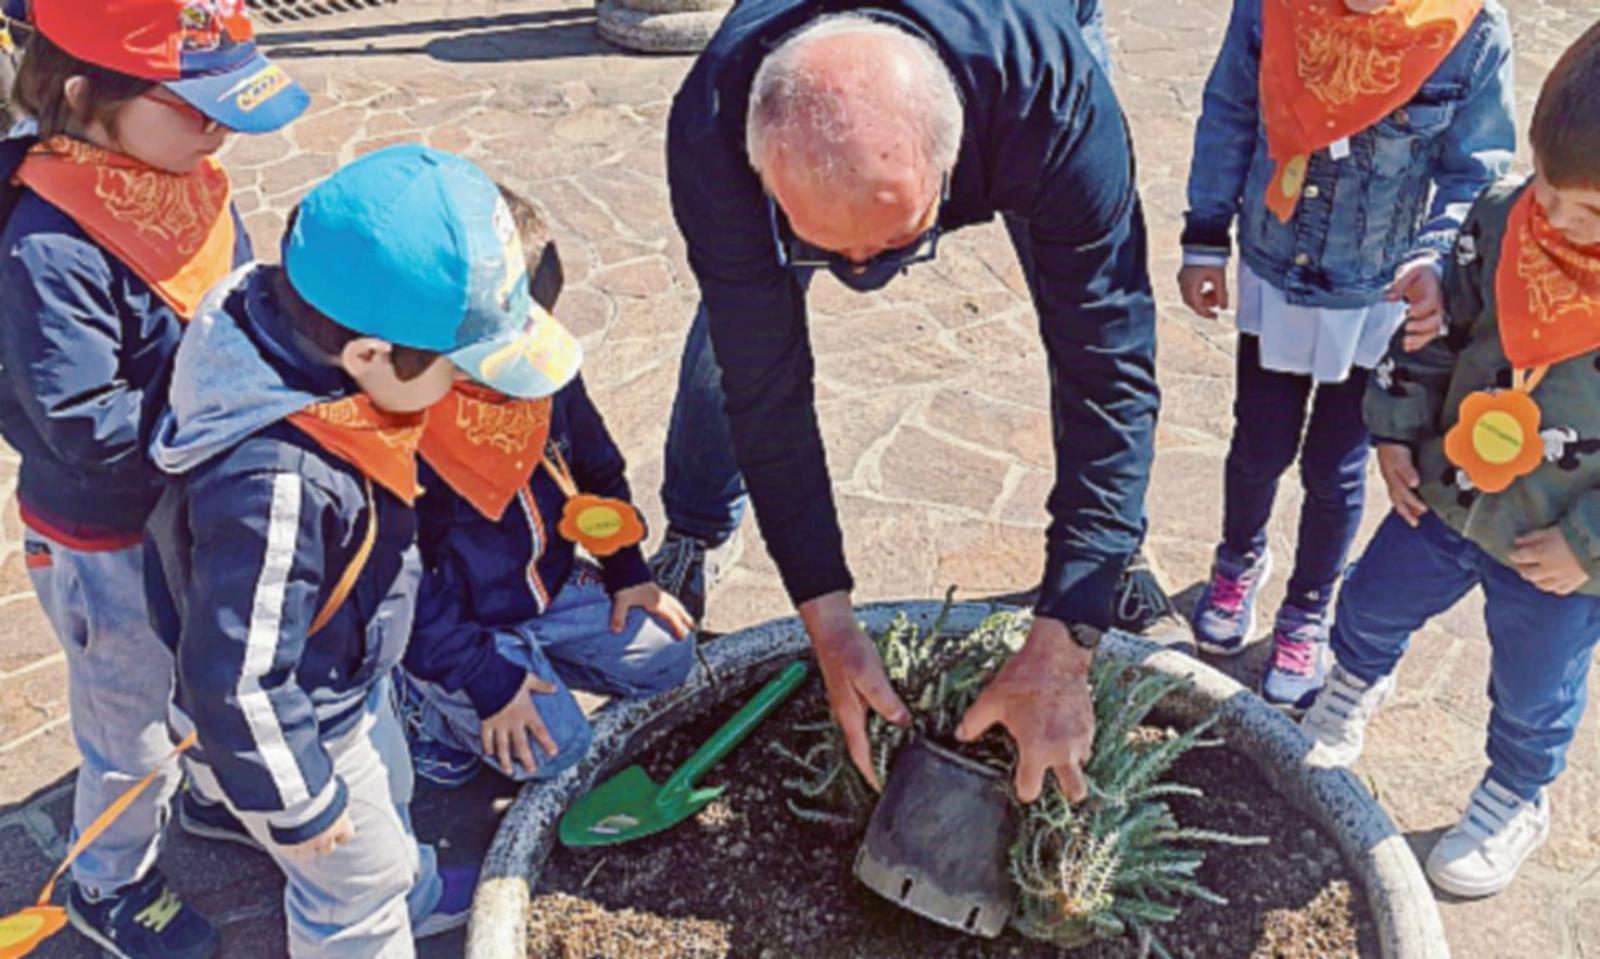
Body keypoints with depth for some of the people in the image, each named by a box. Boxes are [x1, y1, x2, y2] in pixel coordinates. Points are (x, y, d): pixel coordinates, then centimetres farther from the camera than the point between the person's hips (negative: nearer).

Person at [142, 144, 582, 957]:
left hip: (349, 681, 9)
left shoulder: (296, 332, -18)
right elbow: (238, 683, -33)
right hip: (285, 727, -8)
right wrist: (297, 800, -17)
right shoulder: (276, 485, -44)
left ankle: (414, 893, 64)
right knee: (355, 889, 19)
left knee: (387, 796, 35)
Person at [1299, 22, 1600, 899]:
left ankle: (1513, 803, 49)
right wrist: (1397, 429, -1)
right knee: (1373, 604, 24)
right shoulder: (1504, 219, -16)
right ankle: (1355, 688, 58)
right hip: (1445, 495, 3)